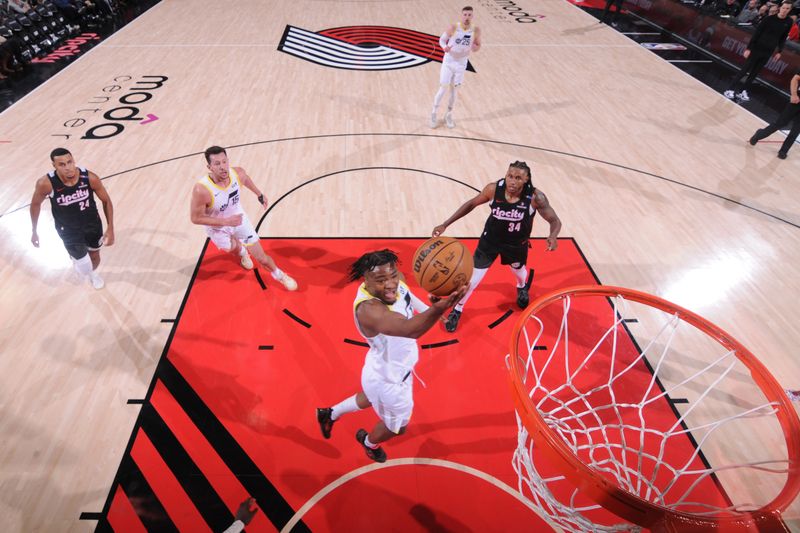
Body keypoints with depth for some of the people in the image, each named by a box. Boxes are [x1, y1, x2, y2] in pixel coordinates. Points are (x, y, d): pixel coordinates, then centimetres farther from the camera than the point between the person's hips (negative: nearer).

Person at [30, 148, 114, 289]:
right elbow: (35, 204, -5)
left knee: (95, 259, 21)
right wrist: (34, 231, 4)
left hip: (92, 224, 2)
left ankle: (91, 273, 59)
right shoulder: (45, 183, -26)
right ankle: (89, 273, 33)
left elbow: (106, 201, -9)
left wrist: (110, 229, -10)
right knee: (85, 265, -7)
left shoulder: (90, 178, -25)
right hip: (68, 230, -2)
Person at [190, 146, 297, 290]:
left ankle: (279, 275, 34)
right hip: (217, 227, -2)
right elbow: (196, 218, -27)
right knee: (233, 249, 28)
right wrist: (226, 221, -35)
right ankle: (242, 253, 67)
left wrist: (259, 194, 14)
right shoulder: (202, 190, -40)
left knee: (262, 258, 4)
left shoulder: (238, 173, -27)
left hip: (238, 218, 2)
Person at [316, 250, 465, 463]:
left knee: (374, 398, 38)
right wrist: (438, 308, -78)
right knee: (397, 426, 24)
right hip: (388, 378, -7)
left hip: (393, 367, 7)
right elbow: (410, 329, -61)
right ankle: (370, 442, 59)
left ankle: (330, 413, 62)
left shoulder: (395, 280, -19)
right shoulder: (368, 309, -44)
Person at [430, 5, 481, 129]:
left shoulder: (476, 30, -10)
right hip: (448, 62, -2)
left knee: (454, 90, 11)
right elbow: (442, 39, -6)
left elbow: (478, 45, 3)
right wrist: (444, 47, -29)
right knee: (443, 88, -1)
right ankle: (434, 113, 16)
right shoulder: (453, 28, -17)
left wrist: (475, 47, -22)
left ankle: (449, 115, 27)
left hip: (461, 63, 3)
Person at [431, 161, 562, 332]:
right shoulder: (494, 189, -26)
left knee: (519, 270, 30)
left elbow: (555, 220, -20)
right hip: (490, 240, 0)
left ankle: (522, 287, 69)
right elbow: (471, 204, -9)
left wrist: (553, 235, -45)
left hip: (517, 244, 1)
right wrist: (446, 224, -12)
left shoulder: (535, 197, -29)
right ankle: (457, 310, 28)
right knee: (471, 279, 1)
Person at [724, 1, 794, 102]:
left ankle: (742, 91, 10)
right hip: (757, 48, -4)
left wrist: (779, 51, 9)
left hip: (768, 52, 4)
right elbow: (756, 33, -9)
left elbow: (783, 37, 12)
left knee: (754, 73, 6)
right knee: (745, 70, -6)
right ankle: (731, 89, -2)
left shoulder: (789, 22, 3)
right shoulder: (770, 18, -9)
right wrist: (748, 48, -13)